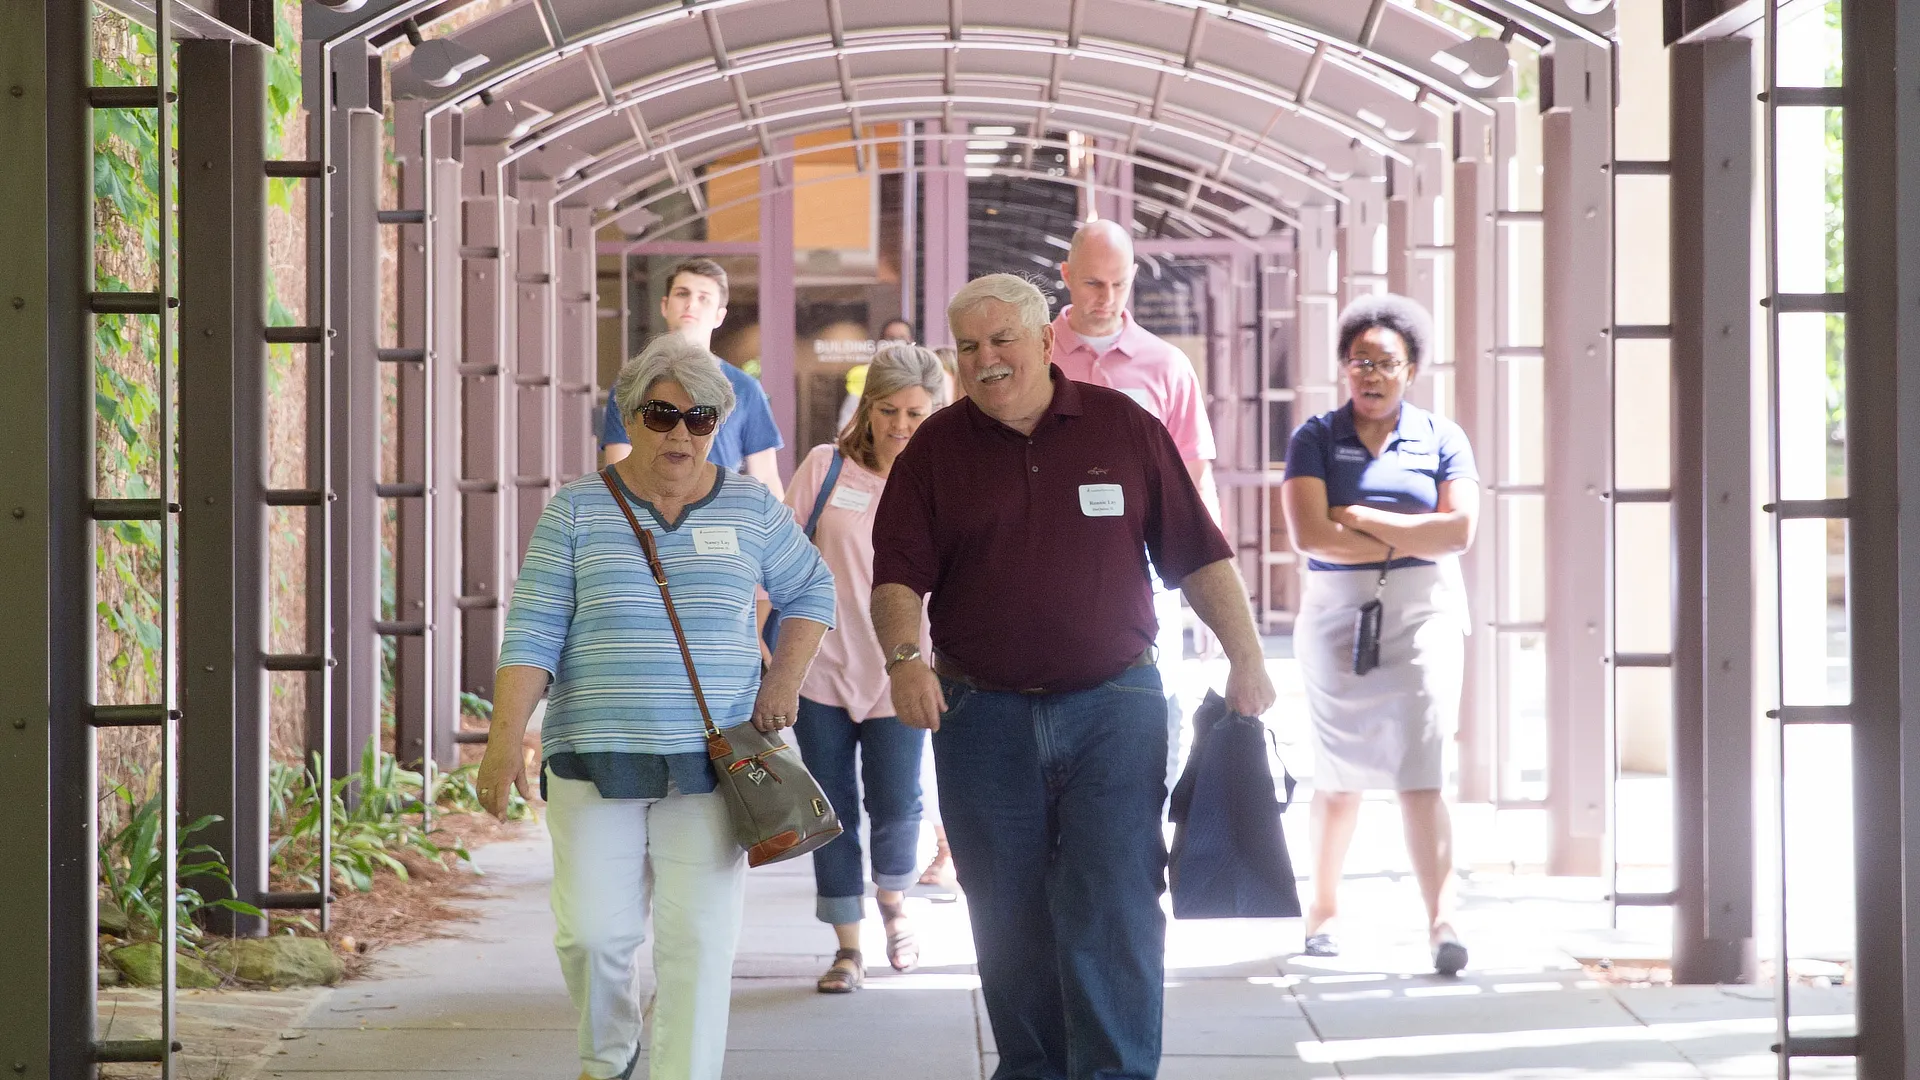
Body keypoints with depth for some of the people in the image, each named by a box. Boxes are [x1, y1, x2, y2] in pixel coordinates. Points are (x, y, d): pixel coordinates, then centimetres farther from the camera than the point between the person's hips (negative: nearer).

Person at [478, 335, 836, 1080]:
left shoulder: (751, 510, 6)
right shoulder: (578, 511, 1)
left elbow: (810, 590, 21)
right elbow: (532, 634, -3)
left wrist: (784, 679, 6)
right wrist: (505, 738, -13)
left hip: (709, 763, 1)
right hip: (595, 759, -1)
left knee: (699, 938, -6)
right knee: (593, 930, -5)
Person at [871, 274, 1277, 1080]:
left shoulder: (1124, 428, 3)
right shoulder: (935, 450, 5)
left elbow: (1198, 555, 5)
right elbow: (898, 574, 0)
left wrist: (1246, 659, -3)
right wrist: (903, 657, -18)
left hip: (1113, 708, -1)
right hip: (982, 712, 2)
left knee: (1112, 906, -7)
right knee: (1009, 917, 7)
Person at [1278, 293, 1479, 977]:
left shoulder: (1441, 439, 6)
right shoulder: (1315, 440, 4)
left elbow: (1460, 530, -9)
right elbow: (1309, 536, -10)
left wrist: (1359, 519, -10)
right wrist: (1406, 539, -9)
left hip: (1423, 613, -1)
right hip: (1337, 613, 1)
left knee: (1419, 772, -12)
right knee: (1340, 773, 8)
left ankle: (1441, 921, -18)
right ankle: (1324, 909, 25)